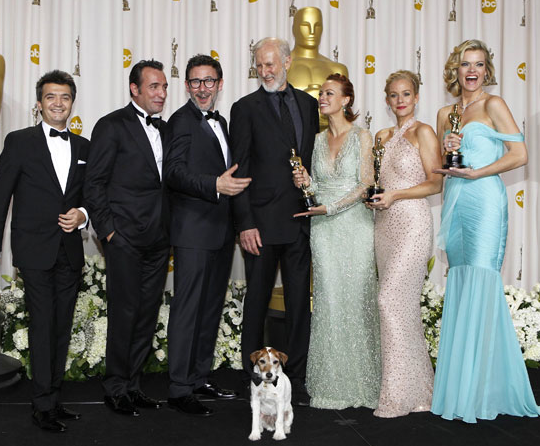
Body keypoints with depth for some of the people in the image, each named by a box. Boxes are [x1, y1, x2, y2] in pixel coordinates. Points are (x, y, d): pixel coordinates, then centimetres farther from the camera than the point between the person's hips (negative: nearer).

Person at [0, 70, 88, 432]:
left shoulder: (83, 147, 12)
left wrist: (82, 215, -5)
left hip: (70, 250, 4)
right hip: (35, 249, -4)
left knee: (62, 327, 9)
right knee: (43, 324, -4)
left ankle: (53, 398, 21)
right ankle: (44, 406, 6)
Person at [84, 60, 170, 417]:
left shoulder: (163, 128, 15)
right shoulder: (112, 126, -4)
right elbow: (94, 183, -6)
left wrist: (169, 228, 8)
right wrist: (107, 230, -11)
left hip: (158, 240, 6)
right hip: (126, 239, -6)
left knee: (148, 313, 10)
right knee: (124, 312, -1)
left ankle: (133, 383, 22)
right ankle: (116, 388, 13)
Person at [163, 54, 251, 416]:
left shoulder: (220, 122, 18)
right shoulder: (182, 121, -8)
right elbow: (174, 172, -20)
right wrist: (216, 185, -30)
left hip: (222, 232, 9)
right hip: (194, 231, -9)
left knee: (212, 306, 14)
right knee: (188, 308, -5)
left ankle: (201, 377, 26)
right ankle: (180, 389, 3)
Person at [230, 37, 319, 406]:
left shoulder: (308, 104, 11)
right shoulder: (246, 108, 0)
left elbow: (315, 157, 15)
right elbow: (239, 170, -4)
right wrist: (245, 223, -11)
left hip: (301, 219, 4)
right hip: (263, 222, -3)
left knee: (300, 300, 8)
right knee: (258, 301, 6)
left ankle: (297, 377, 18)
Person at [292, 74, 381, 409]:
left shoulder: (362, 137, 0)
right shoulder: (318, 140, 14)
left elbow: (366, 185, -7)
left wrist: (330, 208, -15)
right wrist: (306, 183, -3)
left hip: (354, 223, -4)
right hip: (323, 230, 4)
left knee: (356, 299, -4)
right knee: (328, 300, 1)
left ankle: (360, 383, 9)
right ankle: (332, 384, 8)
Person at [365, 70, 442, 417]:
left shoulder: (423, 132, -3)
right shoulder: (383, 136, 17)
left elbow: (436, 183, -8)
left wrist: (394, 195, -15)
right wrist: (372, 196, 6)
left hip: (412, 223, -7)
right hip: (385, 225, 7)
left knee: (392, 299, -14)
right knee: (404, 306, 8)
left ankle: (400, 395, -7)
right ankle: (419, 387, 18)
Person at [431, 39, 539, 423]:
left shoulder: (493, 105, 0)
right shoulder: (446, 113, 17)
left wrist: (474, 172, -11)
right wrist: (447, 150, 1)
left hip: (484, 201, -6)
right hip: (455, 203, 6)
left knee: (480, 285, -11)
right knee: (460, 285, 6)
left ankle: (480, 394, -5)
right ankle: (459, 387, 13)